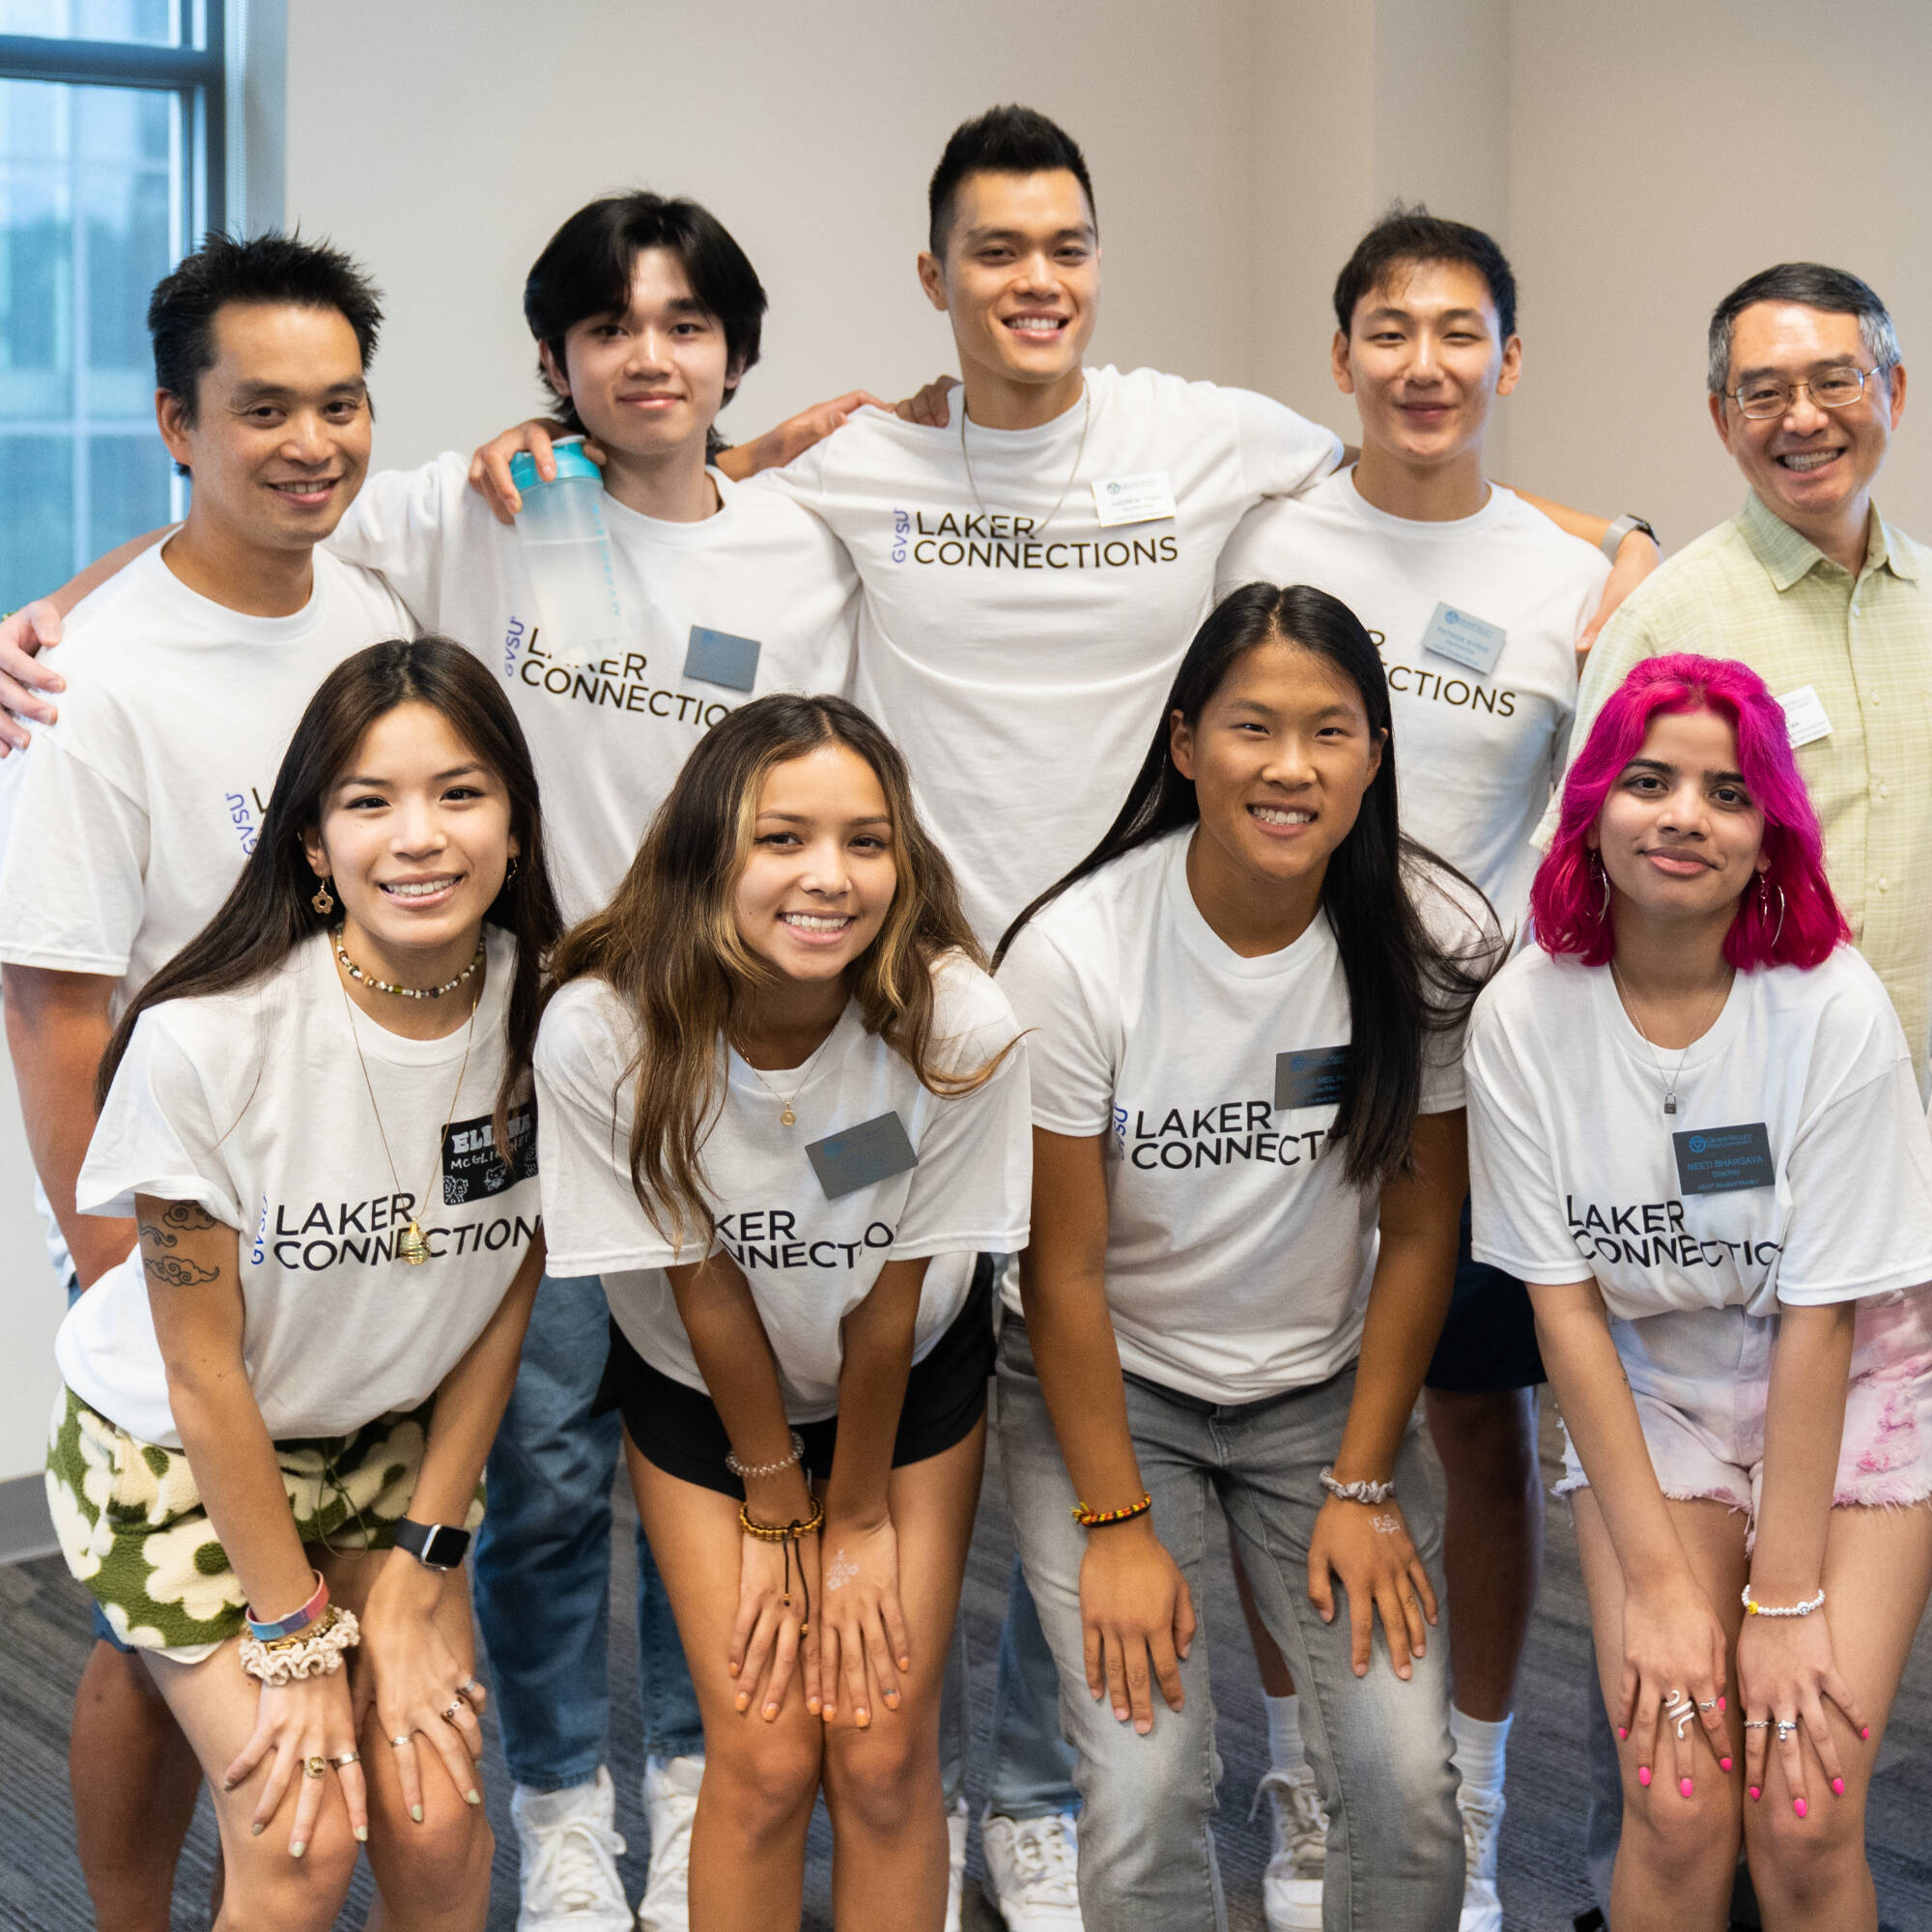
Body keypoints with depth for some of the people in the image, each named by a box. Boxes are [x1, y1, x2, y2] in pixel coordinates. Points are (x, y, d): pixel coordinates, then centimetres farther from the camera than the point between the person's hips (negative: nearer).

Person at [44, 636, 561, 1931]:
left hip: (387, 1443, 4)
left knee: (436, 1824, -5)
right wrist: (298, 1641, -14)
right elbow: (204, 1372, -19)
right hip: (173, 1451, -3)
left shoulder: (542, 1015, -16)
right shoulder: (207, 1040, -28)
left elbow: (507, 1294, -4)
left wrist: (418, 1571, -4)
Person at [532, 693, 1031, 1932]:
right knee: (763, 1757, -4)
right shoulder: (601, 1033, -30)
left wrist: (856, 1520, -7)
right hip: (702, 1391, 0)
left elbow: (891, 1297, -18)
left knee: (885, 1755, -2)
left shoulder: (961, 1026, -30)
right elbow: (704, 1286, -18)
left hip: (912, 1378, 0)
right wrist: (776, 1517, -7)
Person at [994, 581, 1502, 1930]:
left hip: (1329, 1379, 2)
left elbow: (1421, 1231, -5)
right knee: (1148, 1798, -14)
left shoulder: (1437, 943, -14)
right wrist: (1115, 1524, -11)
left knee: (1408, 1790, -9)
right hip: (1110, 1378, -2)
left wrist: (1363, 1487, -5)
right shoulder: (1074, 954, -21)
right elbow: (1064, 1269, -13)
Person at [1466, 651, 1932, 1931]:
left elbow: (1819, 1317, -16)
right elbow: (1565, 1301, -9)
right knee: (1678, 1813, -13)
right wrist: (1658, 1580, -11)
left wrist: (1786, 1599, -16)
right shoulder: (1526, 1016, -13)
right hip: (1648, 1399, 1)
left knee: (1806, 1819, -14)